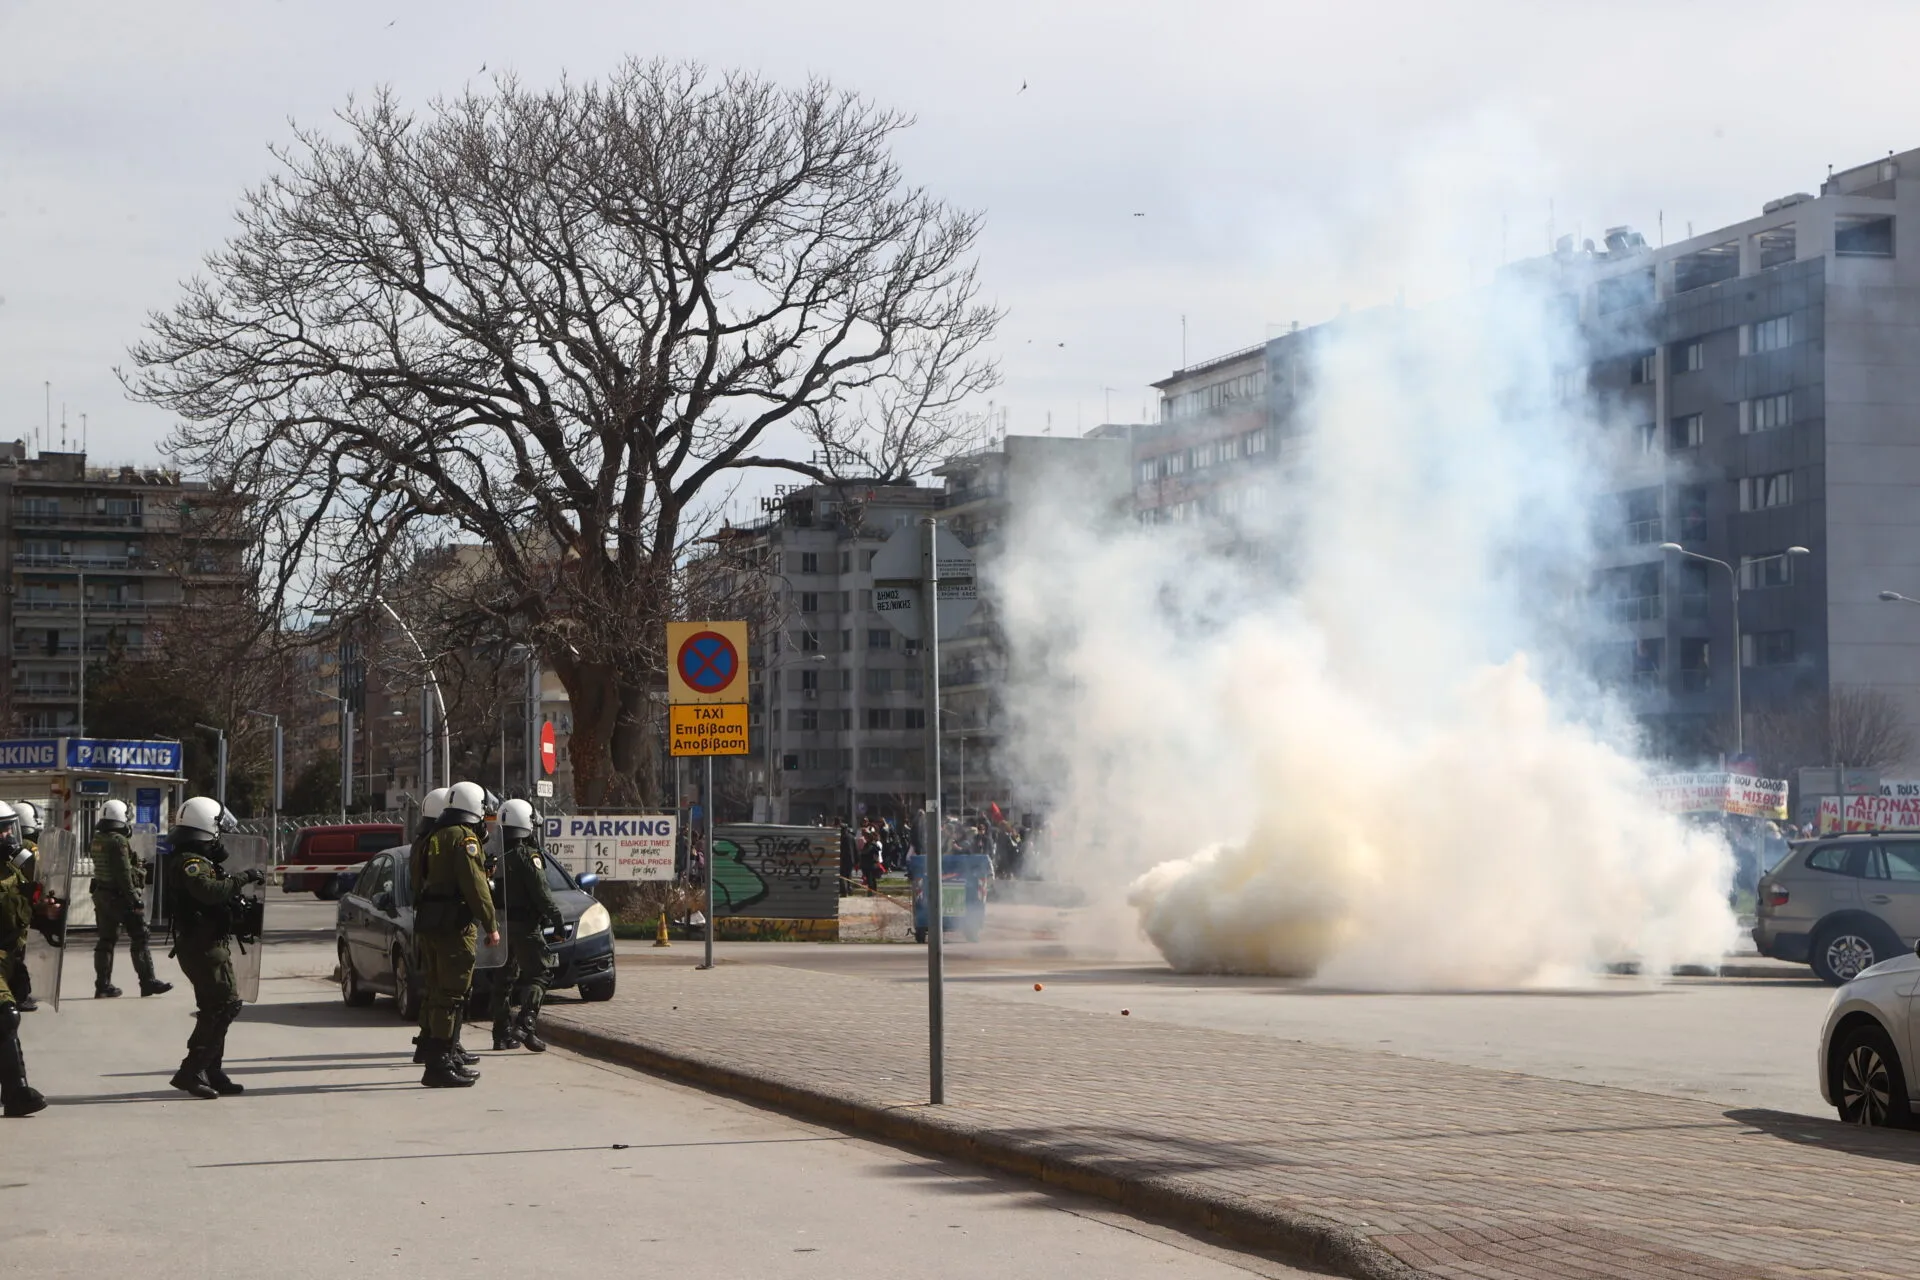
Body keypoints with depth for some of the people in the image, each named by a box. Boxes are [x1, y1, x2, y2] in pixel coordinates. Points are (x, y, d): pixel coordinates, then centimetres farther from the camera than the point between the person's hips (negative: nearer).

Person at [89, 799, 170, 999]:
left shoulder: (97, 840, 8)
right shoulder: (118, 841, -18)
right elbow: (124, 873, -21)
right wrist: (134, 897, -17)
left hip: (101, 893, 8)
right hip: (119, 895, -8)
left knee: (106, 939, 11)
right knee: (139, 938, 1)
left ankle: (103, 985, 10)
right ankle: (148, 982, 4)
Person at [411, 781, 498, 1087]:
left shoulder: (433, 838, 17)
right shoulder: (464, 838, -10)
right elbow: (475, 886, -16)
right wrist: (490, 925, -13)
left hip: (427, 925, 9)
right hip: (453, 926, -9)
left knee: (436, 992, 17)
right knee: (451, 994, -9)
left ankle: (431, 1049, 24)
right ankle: (439, 1064, -12)